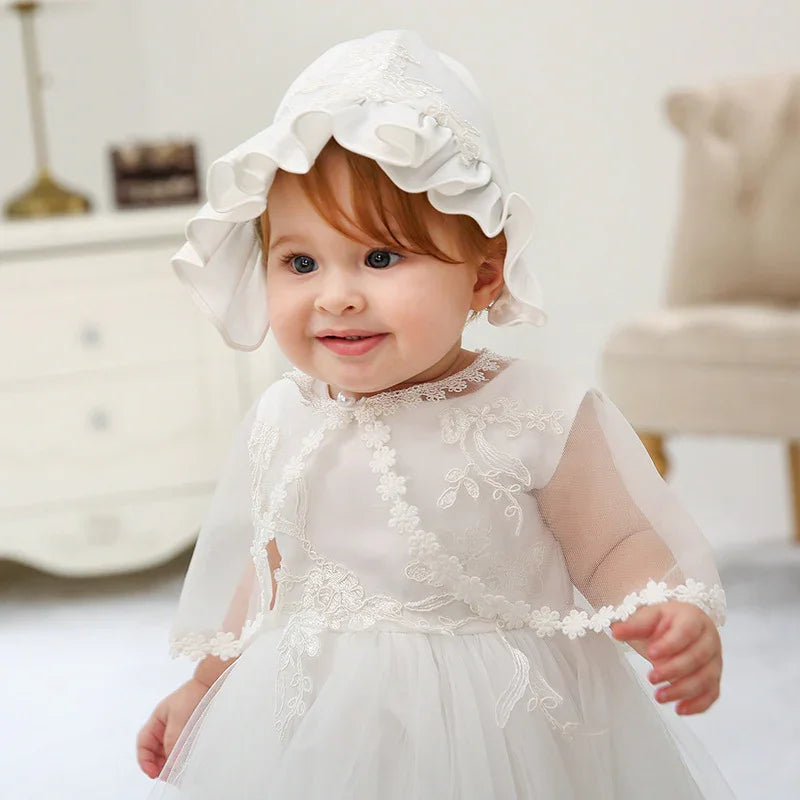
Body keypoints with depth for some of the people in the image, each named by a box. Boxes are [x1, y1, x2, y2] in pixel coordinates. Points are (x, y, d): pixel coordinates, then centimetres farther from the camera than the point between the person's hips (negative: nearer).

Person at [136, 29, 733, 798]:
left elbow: (613, 544, -7)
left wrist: (676, 617, -26)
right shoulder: (280, 423, -2)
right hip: (314, 732, 3)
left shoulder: (540, 415, -15)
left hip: (497, 736, -3)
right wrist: (203, 689, 18)